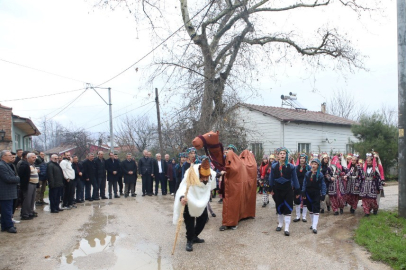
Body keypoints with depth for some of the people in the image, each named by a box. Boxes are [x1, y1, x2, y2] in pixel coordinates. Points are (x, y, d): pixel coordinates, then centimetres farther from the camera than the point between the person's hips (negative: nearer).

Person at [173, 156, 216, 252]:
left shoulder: (211, 174, -20)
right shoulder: (191, 175, -36)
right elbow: (183, 186, -47)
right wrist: (182, 197, -67)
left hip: (202, 200, 5)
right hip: (189, 199, -5)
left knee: (203, 218, 8)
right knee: (189, 220, -11)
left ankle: (194, 236, 28)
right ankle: (189, 241, 6)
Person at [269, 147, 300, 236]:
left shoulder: (291, 166, -7)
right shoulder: (274, 166, -3)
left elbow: (295, 179, -1)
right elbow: (271, 178, 6)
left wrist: (297, 191, 1)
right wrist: (271, 189, 8)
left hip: (288, 189, -2)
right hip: (277, 189, 2)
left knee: (287, 208, -4)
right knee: (279, 207, 13)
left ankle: (286, 228, 2)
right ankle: (280, 225, 31)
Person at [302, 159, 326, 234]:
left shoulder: (320, 174, -6)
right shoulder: (307, 173, 4)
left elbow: (323, 185, -5)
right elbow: (304, 183, 7)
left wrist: (323, 194, -9)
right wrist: (303, 193, 4)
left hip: (316, 194, -4)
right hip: (308, 193, 4)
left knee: (316, 210, -7)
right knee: (310, 209, 13)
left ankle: (314, 227, -8)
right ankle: (313, 223, 28)